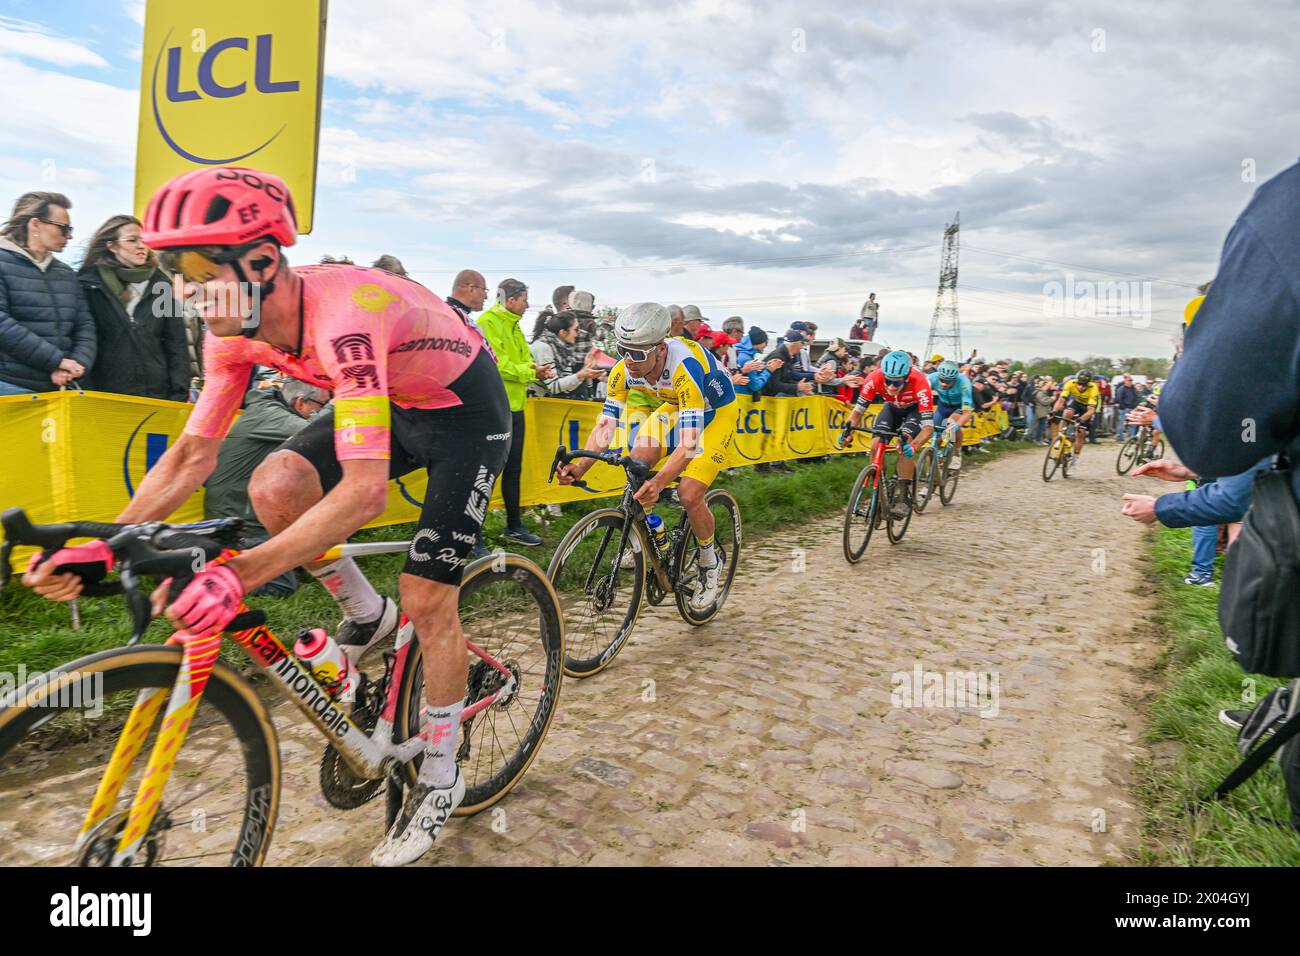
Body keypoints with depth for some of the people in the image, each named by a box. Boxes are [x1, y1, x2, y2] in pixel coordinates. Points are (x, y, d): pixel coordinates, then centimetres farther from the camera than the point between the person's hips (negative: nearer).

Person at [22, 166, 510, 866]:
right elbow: (192, 454, -6)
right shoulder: (238, 329, -13)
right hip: (393, 401, 7)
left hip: (464, 407, -7)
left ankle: (440, 779, 14)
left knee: (428, 602, -8)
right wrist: (101, 547, -16)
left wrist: (239, 576, -49)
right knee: (274, 486, -17)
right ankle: (365, 617, 9)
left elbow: (364, 493, -44)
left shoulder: (343, 317, -37)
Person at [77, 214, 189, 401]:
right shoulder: (90, 284, 3)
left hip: (158, 394, 2)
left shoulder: (160, 283, 10)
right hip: (106, 395, -2)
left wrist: (180, 393, -1)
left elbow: (177, 344, 7)